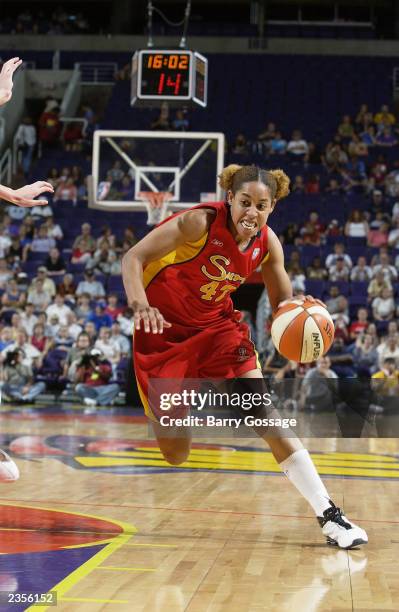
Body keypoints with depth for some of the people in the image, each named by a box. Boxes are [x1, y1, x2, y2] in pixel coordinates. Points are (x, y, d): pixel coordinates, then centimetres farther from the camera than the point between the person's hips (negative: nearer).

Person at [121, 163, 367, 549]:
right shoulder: (200, 223, -23)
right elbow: (133, 258, -23)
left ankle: (327, 514, -9)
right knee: (175, 455, -3)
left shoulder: (267, 244, -8)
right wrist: (140, 306, -41)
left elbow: (282, 303, 2)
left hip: (217, 329, 4)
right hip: (164, 330, -4)